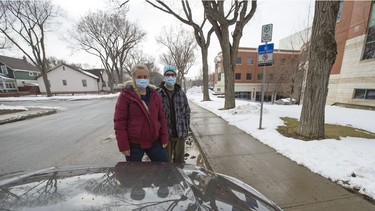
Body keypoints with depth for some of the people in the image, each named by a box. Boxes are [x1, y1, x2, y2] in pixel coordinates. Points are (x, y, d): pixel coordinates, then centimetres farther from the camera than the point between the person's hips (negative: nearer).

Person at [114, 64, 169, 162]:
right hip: (134, 144, -3)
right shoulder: (125, 95, -9)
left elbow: (161, 117, 5)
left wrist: (164, 138, 3)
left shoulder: (154, 94, 2)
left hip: (154, 142, 4)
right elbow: (119, 121, -10)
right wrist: (123, 145, -11)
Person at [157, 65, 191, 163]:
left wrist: (186, 128, 3)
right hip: (164, 134, -2)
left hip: (180, 134, 3)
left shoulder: (181, 93, 4)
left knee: (180, 160, 19)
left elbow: (187, 111, 8)